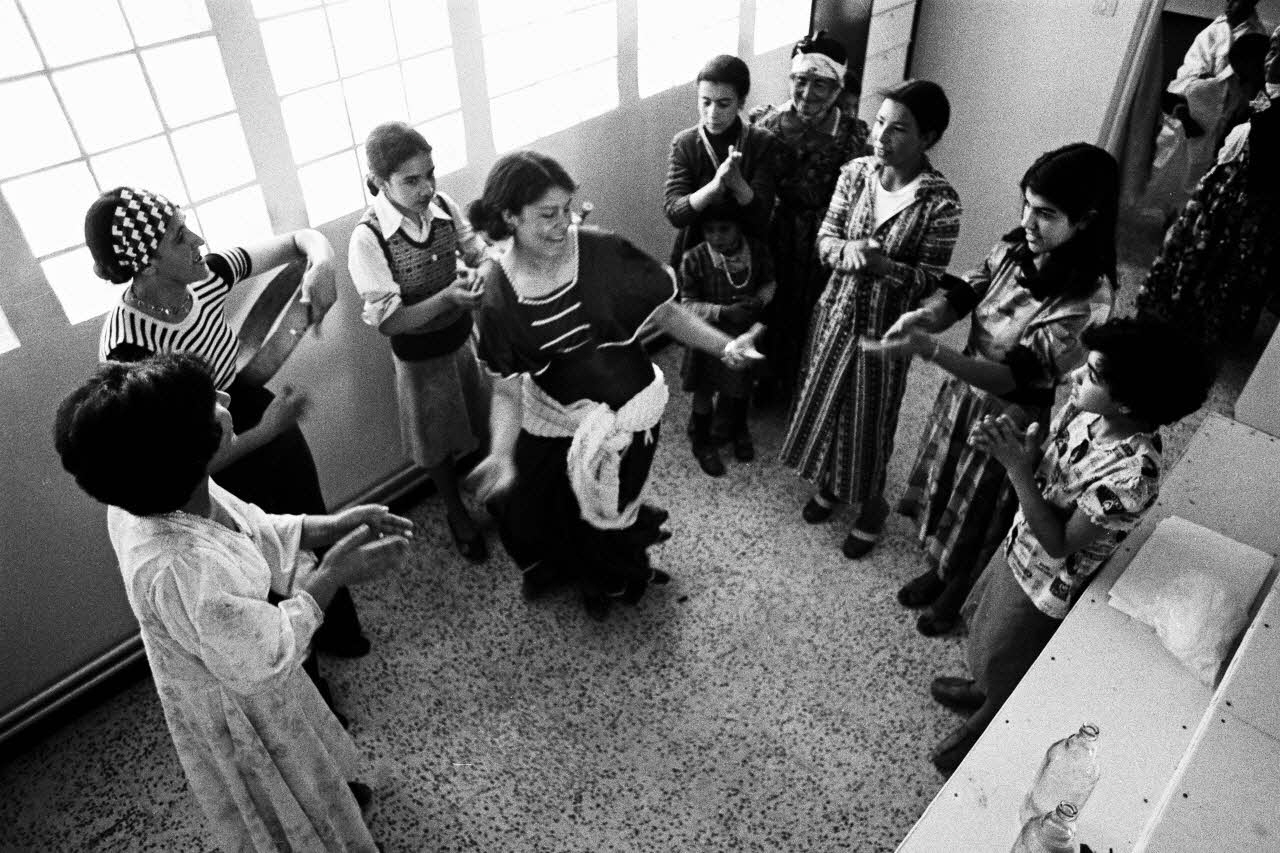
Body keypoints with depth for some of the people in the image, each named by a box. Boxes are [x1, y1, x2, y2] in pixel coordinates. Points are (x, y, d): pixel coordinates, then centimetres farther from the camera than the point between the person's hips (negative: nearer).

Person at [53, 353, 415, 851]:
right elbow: (264, 658, -30)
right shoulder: (180, 571, -45)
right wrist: (331, 577, -25)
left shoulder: (148, 493, -20)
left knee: (304, 755, 37)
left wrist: (335, 526, -14)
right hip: (234, 710, -8)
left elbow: (251, 529, -4)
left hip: (239, 675, 8)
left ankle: (335, 788, 65)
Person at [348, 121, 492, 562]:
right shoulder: (368, 238, -25)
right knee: (440, 444, 18)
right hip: (421, 357, -4)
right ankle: (456, 513, 44)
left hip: (463, 335, 4)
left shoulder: (443, 206, -13)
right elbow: (388, 320, -23)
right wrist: (447, 297, -34)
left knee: (485, 424, 21)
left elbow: (476, 250, 1)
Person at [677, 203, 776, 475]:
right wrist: (723, 312, -26)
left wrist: (759, 301, -17)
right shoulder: (694, 259, -23)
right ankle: (702, 441, 38)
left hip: (746, 333, 3)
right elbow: (688, 304, -17)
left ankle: (738, 430, 51)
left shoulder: (757, 250, -14)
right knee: (704, 392, 14)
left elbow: (769, 283, 3)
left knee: (740, 387, 23)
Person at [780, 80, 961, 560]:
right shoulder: (856, 172, -7)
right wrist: (847, 250, -23)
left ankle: (871, 504, 36)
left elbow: (932, 279, -14)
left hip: (886, 326, -4)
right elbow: (825, 237, -1)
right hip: (837, 310, 4)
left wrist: (884, 266, -30)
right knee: (826, 401, 19)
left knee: (871, 417, 10)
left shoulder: (941, 203, -19)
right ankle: (830, 483, 46)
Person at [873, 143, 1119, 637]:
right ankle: (938, 569, 54)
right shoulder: (1016, 248, -11)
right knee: (942, 491, 26)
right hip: (964, 391, 6)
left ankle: (957, 595, 46)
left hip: (1010, 420, -6)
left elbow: (1013, 378, -32)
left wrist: (929, 350, -41)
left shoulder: (1087, 300, -30)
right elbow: (962, 293, -5)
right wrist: (924, 316, -28)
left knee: (977, 517, 17)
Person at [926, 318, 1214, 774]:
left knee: (1005, 668, 19)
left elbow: (1058, 543, -29)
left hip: (1047, 585, -7)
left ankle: (988, 726, 50)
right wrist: (1012, 441, -23)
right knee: (983, 622, 31)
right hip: (1018, 547, 7)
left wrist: (1018, 468, -34)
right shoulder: (1084, 411, -16)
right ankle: (984, 688, 61)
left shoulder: (1132, 475, -37)